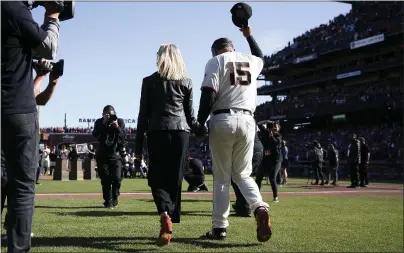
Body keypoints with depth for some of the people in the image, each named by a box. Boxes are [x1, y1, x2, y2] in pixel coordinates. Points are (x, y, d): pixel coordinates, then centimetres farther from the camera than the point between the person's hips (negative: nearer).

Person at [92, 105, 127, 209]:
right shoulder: (99, 122, -1)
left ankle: (114, 198, 13)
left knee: (117, 178, -9)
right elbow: (95, 135, -18)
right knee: (105, 179, -1)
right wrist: (104, 124, -24)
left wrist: (117, 127, -25)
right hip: (102, 155, 0)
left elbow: (123, 137, -12)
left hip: (116, 155, 0)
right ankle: (108, 201, 7)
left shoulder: (120, 122, -2)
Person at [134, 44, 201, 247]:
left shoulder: (149, 81, 5)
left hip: (157, 132, -1)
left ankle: (165, 215, -23)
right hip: (181, 132, 2)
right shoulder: (186, 82, 9)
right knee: (175, 180, 6)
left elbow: (143, 114, 3)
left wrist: (138, 146, 6)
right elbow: (190, 114, 10)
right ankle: (169, 226, 8)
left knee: (157, 178, 4)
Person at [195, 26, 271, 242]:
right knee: (242, 174, 12)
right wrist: (249, 35, 50)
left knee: (221, 177, 5)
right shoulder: (251, 61, 16)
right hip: (247, 121, 4)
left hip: (222, 121, -3)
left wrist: (200, 123, -5)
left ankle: (220, 227, 5)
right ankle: (260, 208, -15)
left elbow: (208, 94, -9)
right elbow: (260, 56, 43)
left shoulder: (215, 62, 2)